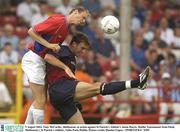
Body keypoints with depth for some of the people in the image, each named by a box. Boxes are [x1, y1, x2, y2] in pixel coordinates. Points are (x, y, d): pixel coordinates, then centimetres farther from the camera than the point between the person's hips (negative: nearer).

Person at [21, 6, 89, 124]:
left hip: (40, 61, 10)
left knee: (39, 101, 16)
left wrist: (66, 68, 3)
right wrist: (48, 44, -20)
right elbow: (31, 31, -16)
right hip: (34, 59, -10)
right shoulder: (58, 21, -16)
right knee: (41, 101, -8)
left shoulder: (67, 30, 13)